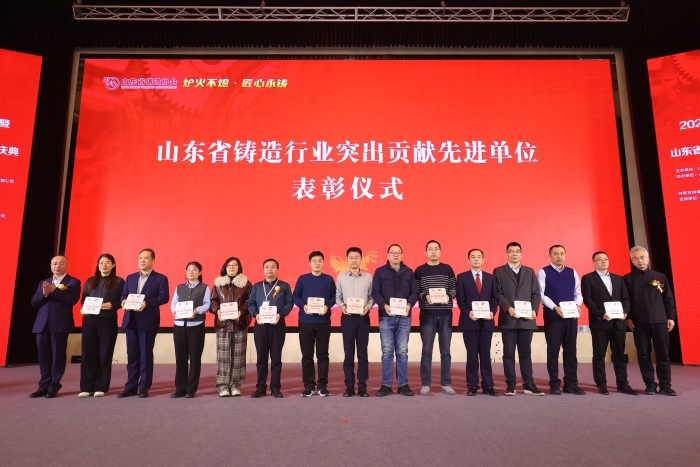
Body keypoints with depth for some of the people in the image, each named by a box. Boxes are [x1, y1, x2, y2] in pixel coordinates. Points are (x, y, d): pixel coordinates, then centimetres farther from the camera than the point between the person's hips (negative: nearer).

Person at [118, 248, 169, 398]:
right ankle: (131, 386, 17)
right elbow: (123, 295, 14)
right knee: (132, 354, 9)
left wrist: (146, 303, -21)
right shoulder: (130, 277, 17)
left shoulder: (160, 278, 1)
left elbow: (164, 297, -9)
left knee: (146, 354, 1)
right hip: (131, 320, 5)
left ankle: (144, 387, 9)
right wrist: (124, 301, -9)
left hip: (148, 321, -5)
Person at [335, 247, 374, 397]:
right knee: (348, 352, 5)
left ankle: (362, 385, 12)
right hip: (347, 317, 0)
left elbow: (372, 296, 4)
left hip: (363, 317, 0)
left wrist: (368, 307, -14)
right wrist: (342, 305, -12)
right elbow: (337, 296, 6)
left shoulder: (368, 277, 3)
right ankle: (349, 385, 13)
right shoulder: (341, 277, 4)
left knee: (362, 352, 4)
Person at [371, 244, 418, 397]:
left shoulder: (408, 272, 11)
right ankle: (386, 385, 9)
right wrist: (384, 305, -17)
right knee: (387, 352, 1)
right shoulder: (380, 271, 5)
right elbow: (375, 292, -1)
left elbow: (414, 292, 7)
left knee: (402, 351, 5)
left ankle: (403, 384, 13)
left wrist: (409, 304, -12)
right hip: (386, 317, -1)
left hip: (404, 317, 2)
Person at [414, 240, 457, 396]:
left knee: (445, 351, 6)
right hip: (427, 314, -1)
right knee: (427, 351, 3)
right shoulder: (419, 270, 4)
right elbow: (415, 291, 0)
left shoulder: (448, 269, 8)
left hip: (445, 314, 1)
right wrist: (425, 296, -18)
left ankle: (446, 384, 15)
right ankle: (425, 384, 11)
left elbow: (454, 287, 6)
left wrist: (449, 296, -13)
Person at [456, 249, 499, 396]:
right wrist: (468, 312, -16)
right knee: (472, 354, 3)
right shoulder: (462, 277, 4)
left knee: (486, 354, 6)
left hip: (486, 321, 2)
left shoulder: (490, 278, 11)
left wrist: (492, 312, -10)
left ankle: (488, 385, 13)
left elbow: (495, 298, 6)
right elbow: (460, 299, -2)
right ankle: (472, 385, 10)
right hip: (469, 321, -2)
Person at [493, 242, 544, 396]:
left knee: (526, 353, 7)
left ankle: (528, 384, 14)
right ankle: (510, 384, 10)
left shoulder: (530, 272, 14)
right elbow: (498, 294, -3)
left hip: (527, 319, 2)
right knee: (509, 353, 3)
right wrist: (508, 308, -17)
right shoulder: (499, 271, 5)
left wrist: (534, 310, -7)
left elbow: (536, 293, 8)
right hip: (508, 319, -2)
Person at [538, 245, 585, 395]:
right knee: (553, 350, 2)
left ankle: (571, 384, 16)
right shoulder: (543, 272, -1)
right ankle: (554, 384, 10)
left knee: (571, 350, 7)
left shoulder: (572, 273, 12)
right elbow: (541, 294, -8)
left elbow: (578, 292, 10)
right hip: (552, 315, -4)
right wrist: (555, 307, -20)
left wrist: (578, 305, -10)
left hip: (571, 315, 4)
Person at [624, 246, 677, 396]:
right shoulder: (627, 279, 3)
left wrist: (671, 317, 2)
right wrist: (628, 318, -5)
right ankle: (650, 385, 12)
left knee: (663, 354, 3)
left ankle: (665, 385, 11)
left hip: (659, 320, 1)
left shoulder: (660, 277, 8)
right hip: (639, 322, -1)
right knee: (643, 355, 3)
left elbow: (668, 298, 8)